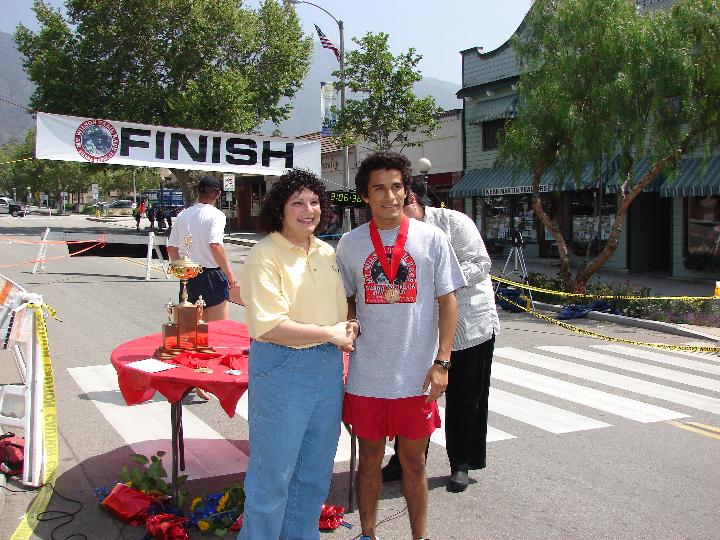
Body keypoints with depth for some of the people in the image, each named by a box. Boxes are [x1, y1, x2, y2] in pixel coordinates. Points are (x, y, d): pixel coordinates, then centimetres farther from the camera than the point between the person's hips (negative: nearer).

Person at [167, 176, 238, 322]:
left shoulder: (182, 215, 8)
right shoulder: (215, 215, -10)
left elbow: (171, 248, 11)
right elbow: (215, 246, -22)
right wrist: (229, 274, -15)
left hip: (188, 276, 6)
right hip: (211, 274, -6)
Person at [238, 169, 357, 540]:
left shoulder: (327, 253, 9)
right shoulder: (265, 254, -12)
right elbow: (269, 325, -20)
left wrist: (347, 331, 0)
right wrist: (330, 334, -15)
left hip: (328, 368, 7)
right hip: (281, 369, -7)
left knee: (316, 471, 19)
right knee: (273, 473, 5)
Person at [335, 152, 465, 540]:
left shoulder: (431, 238, -2)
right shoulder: (350, 243, 3)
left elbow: (448, 300, -1)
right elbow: (345, 304, 12)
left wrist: (441, 362, -7)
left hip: (417, 376, -1)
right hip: (366, 375, 1)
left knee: (414, 462, 11)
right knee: (369, 458, 13)